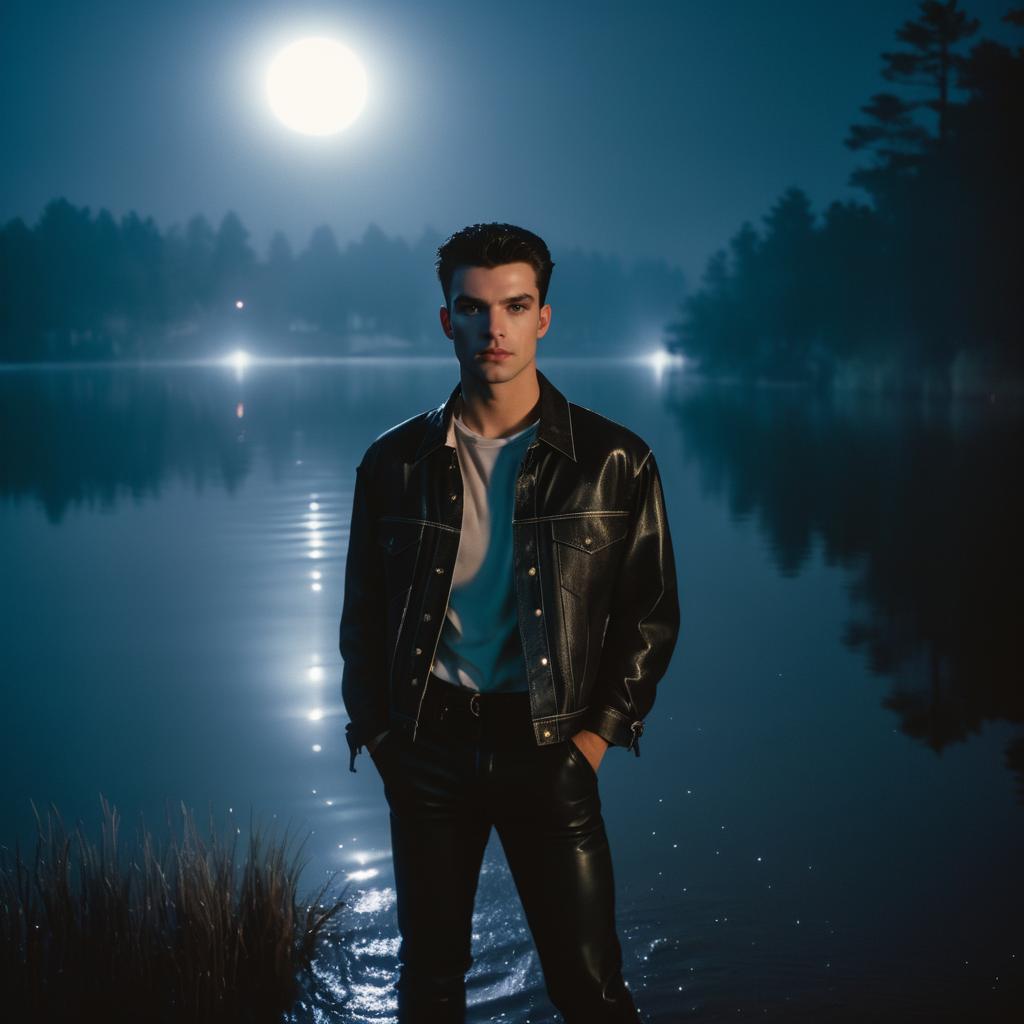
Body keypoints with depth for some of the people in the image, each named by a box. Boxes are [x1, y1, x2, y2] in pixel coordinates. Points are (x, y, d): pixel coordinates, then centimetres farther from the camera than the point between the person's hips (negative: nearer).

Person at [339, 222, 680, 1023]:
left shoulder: (615, 462, -4)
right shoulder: (395, 462, 1)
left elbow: (651, 613, 2)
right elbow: (362, 615, 8)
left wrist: (601, 731, -6)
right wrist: (377, 735, 2)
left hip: (549, 749, -1)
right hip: (429, 748, 2)